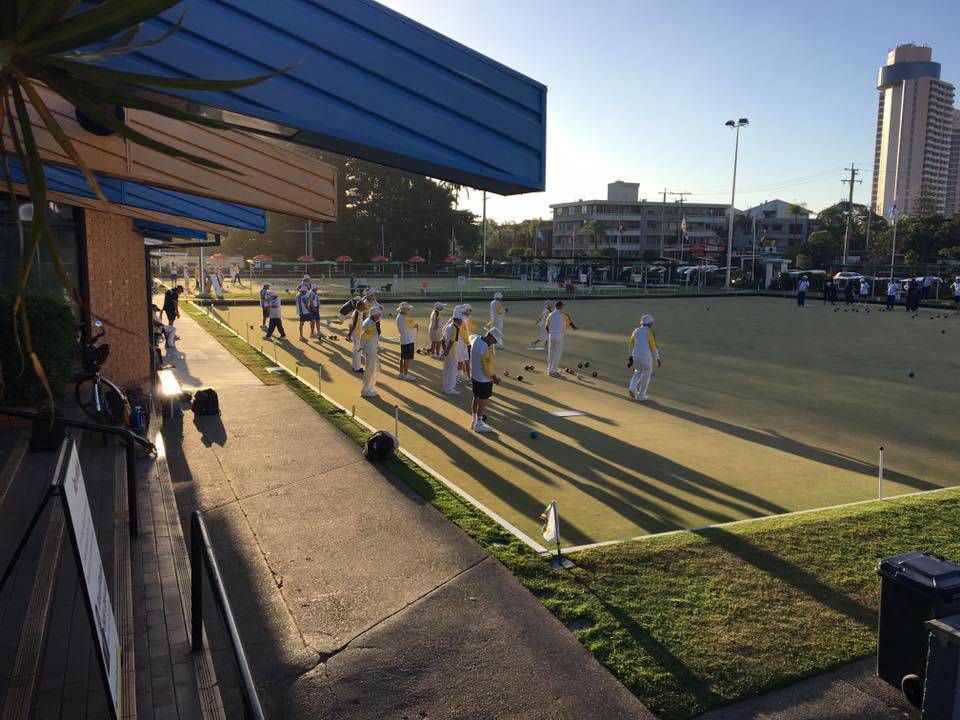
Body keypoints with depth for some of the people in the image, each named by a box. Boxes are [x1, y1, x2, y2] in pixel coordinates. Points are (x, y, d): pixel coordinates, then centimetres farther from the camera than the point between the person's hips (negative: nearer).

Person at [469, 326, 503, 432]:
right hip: (483, 378, -9)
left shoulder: (477, 338, -6)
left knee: (476, 398, 20)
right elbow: (487, 367, -23)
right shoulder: (485, 349, -30)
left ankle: (474, 421, 33)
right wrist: (494, 377, -11)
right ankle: (478, 424, 15)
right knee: (483, 400, 5)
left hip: (474, 375, 9)